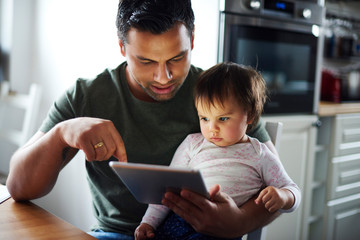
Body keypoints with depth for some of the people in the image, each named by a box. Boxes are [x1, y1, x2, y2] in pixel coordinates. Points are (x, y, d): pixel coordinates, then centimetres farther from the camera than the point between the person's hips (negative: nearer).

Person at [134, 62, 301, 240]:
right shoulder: (192, 144, 14)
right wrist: (149, 222, 10)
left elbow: (293, 190, 13)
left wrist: (282, 196, -11)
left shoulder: (260, 156, 8)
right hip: (180, 223, 2)